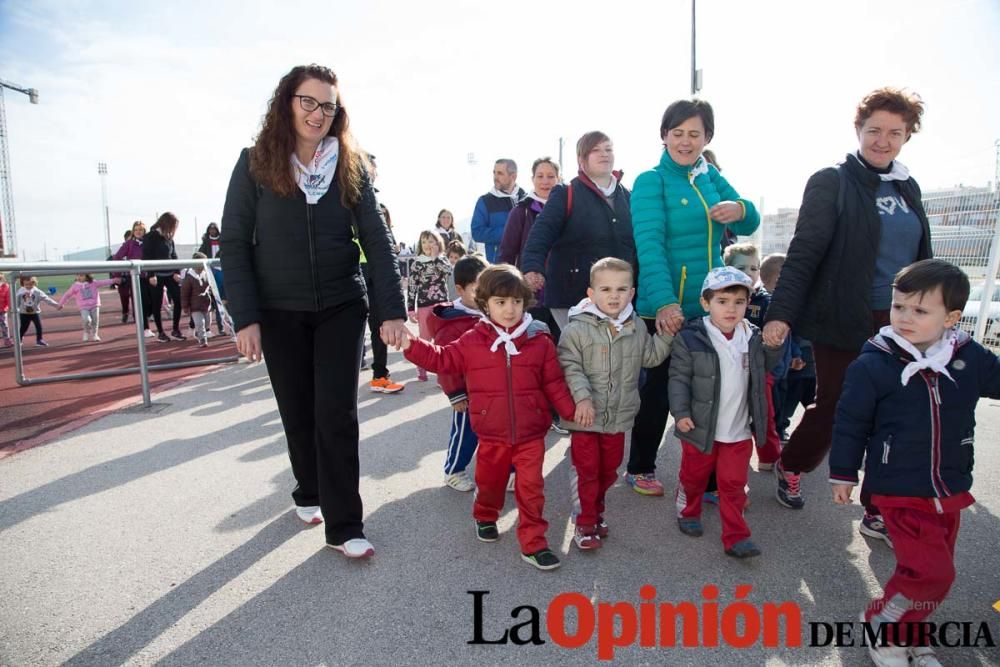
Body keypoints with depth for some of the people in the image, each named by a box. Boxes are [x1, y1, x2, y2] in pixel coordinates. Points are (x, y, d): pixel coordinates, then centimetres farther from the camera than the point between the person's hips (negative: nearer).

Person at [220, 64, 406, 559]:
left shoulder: (350, 167, 0)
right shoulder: (255, 164, -2)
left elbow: (376, 239, -5)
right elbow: (234, 242, -4)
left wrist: (392, 309, -14)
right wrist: (245, 318, -12)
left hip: (341, 308, 0)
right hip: (280, 313, 1)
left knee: (337, 413, -3)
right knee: (297, 411, 11)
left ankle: (344, 526, 5)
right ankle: (309, 491, 36)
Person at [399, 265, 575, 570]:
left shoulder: (540, 341, -4)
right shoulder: (472, 341, -4)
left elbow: (554, 383, 1)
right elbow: (443, 360, 3)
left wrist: (573, 412, -4)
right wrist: (411, 345, -6)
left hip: (531, 433, -1)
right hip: (492, 434, 1)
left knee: (530, 489, 2)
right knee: (489, 482, 20)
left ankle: (533, 543, 15)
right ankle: (485, 517, 50)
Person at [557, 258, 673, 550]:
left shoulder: (636, 328, 3)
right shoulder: (577, 329, -14)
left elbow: (651, 356, 14)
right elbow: (569, 366, -16)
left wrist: (666, 333, 3)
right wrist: (582, 397, -26)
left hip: (619, 416, 5)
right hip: (586, 416, -5)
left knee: (609, 469, 19)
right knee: (586, 470, 4)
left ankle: (596, 511, 39)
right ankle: (585, 523, 19)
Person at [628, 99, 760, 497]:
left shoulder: (712, 176, 10)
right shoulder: (651, 181, -8)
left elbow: (749, 225, 5)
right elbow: (649, 244, -21)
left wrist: (741, 210, -19)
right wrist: (664, 302, -34)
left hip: (709, 307, 6)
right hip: (664, 309, -5)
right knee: (659, 388, 6)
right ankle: (640, 468, 25)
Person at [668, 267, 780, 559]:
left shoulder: (752, 336, -1)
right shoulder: (690, 338, -15)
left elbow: (767, 365, 16)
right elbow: (679, 377, -11)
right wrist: (680, 412, -17)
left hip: (739, 431, 3)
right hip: (701, 428, -3)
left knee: (734, 485, 11)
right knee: (693, 477, 18)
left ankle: (736, 537, 21)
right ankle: (688, 514, 42)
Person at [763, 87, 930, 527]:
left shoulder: (908, 188, 13)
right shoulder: (831, 182, -6)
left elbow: (920, 258, 18)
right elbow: (804, 252, -15)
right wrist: (781, 312, -24)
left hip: (899, 323, 6)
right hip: (844, 322, -6)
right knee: (832, 408, 4)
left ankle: (878, 511, 19)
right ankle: (789, 467, 31)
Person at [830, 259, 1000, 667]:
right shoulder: (872, 365, -16)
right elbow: (850, 424, -8)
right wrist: (843, 474, -2)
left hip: (950, 491, 5)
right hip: (899, 490, -5)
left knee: (936, 574, 15)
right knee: (930, 570, -8)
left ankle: (909, 634, 37)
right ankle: (882, 625, 16)